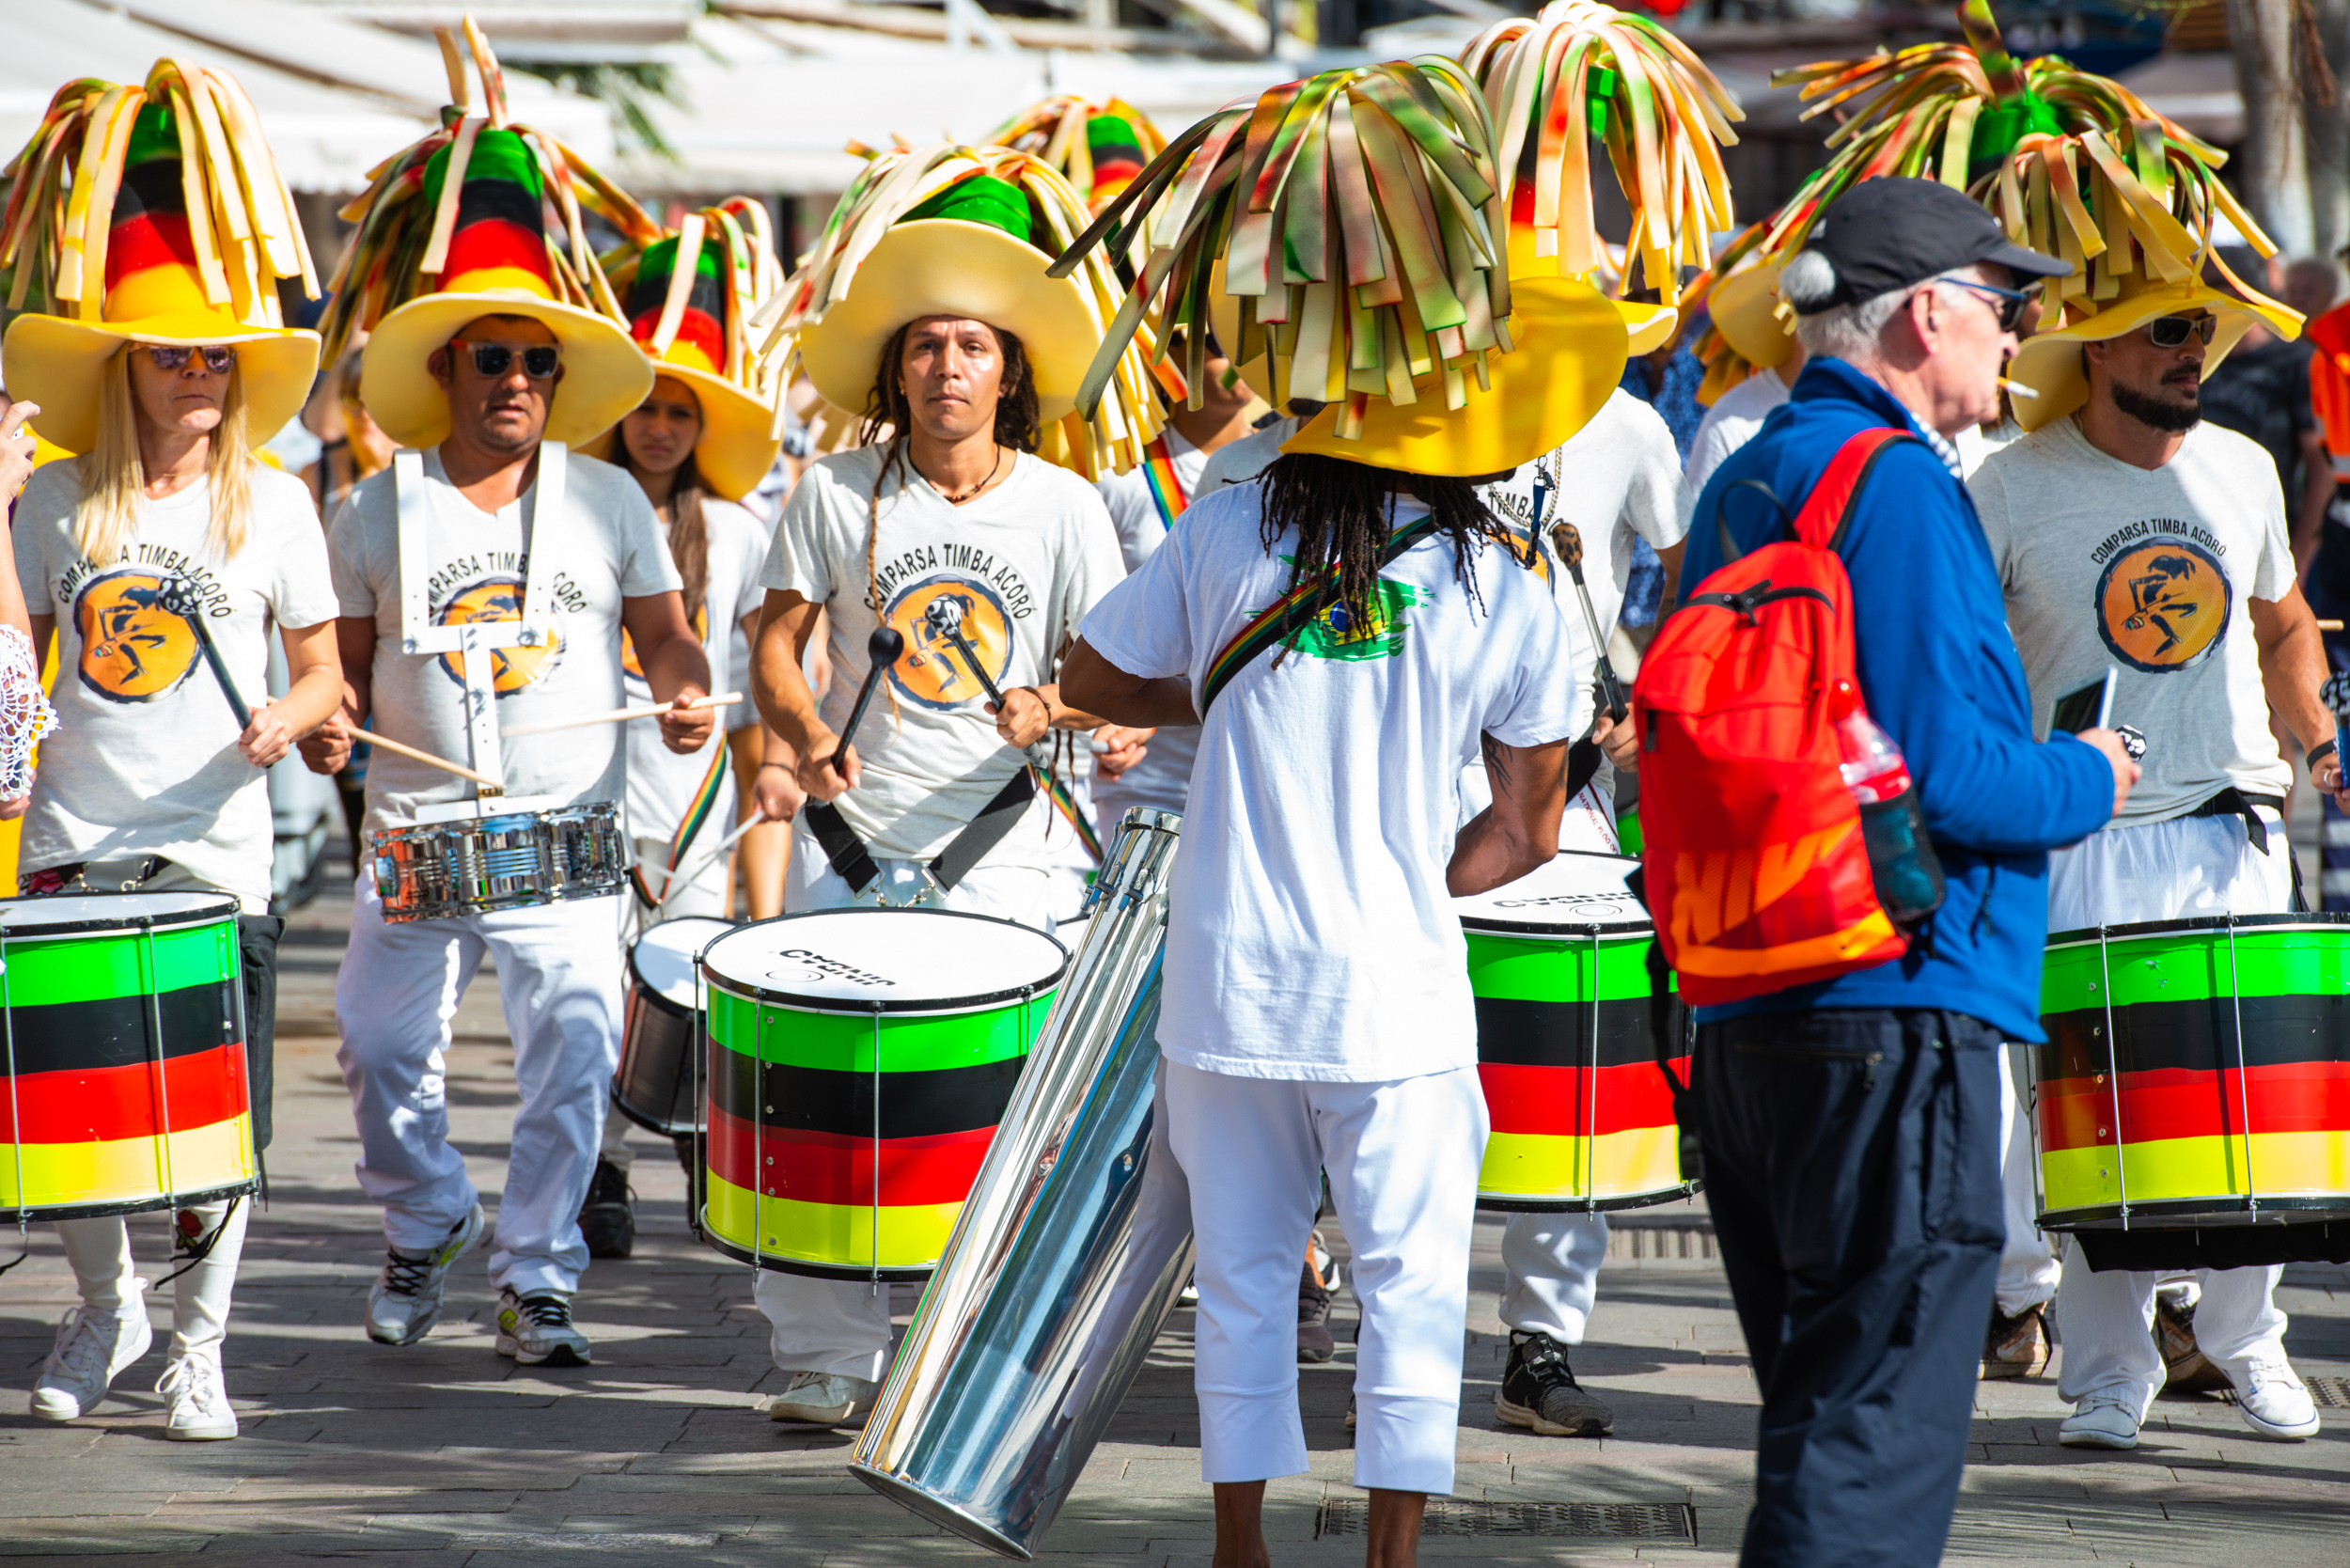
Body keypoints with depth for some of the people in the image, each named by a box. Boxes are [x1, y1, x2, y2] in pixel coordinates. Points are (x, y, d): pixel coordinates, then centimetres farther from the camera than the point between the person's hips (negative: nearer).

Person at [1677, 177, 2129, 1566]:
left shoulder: (1745, 482, 15)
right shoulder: (1895, 484, -14)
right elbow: (1940, 766, -21)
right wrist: (2088, 781, -2)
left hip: (1748, 1019, 9)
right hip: (1896, 1013, -9)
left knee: (1825, 1416, 18)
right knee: (1877, 1448, -7)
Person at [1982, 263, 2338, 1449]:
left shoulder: (2243, 471, 8)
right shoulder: (2016, 489, -6)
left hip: (2239, 834, 4)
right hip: (2088, 848, -3)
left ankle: (2244, 1337, 20)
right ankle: (2108, 1373, 5)